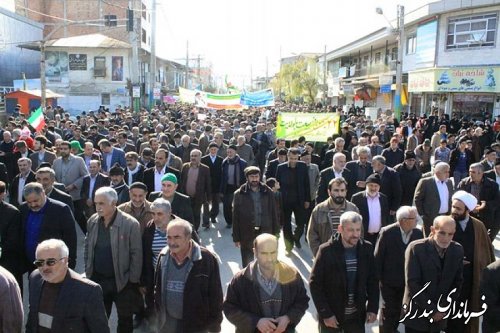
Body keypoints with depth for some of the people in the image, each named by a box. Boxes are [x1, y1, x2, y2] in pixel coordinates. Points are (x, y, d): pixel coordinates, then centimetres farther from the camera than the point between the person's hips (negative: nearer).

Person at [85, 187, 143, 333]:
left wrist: (132, 280, -12)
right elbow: (87, 248, 10)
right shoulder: (92, 221, -2)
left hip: (122, 281, -4)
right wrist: (88, 271, 8)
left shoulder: (131, 224, -17)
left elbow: (136, 254, -13)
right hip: (98, 279, 4)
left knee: (125, 320, 15)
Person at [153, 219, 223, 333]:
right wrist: (158, 312, 11)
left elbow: (215, 295, -12)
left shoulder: (207, 259, -19)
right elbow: (157, 288, 9)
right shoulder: (163, 256, -3)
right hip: (168, 323, 4)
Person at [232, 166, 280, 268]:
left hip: (265, 233, 1)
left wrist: (276, 233, 3)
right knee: (247, 265, 9)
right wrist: (236, 238, -3)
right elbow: (236, 217, -1)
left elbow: (274, 213, 5)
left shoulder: (268, 192, 1)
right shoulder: (239, 194, -3)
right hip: (247, 235, -1)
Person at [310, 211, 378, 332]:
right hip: (331, 315, -3)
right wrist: (325, 313, -14)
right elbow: (315, 284, -11)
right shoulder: (326, 250, -15)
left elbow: (372, 280, 5)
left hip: (357, 315, 3)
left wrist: (373, 308, -2)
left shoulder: (367, 249, -5)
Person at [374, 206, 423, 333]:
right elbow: (378, 257, -11)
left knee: (399, 310, 18)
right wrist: (378, 278, -8)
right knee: (389, 311, 8)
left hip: (408, 281, 3)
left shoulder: (418, 233, -9)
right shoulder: (387, 232, -18)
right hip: (389, 280, -3)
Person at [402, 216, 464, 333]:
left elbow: (457, 282, 5)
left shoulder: (458, 250, -2)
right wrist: (431, 310, -14)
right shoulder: (415, 248, -16)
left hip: (439, 317, 3)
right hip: (416, 315, -3)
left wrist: (444, 308, -4)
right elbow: (412, 284, -17)